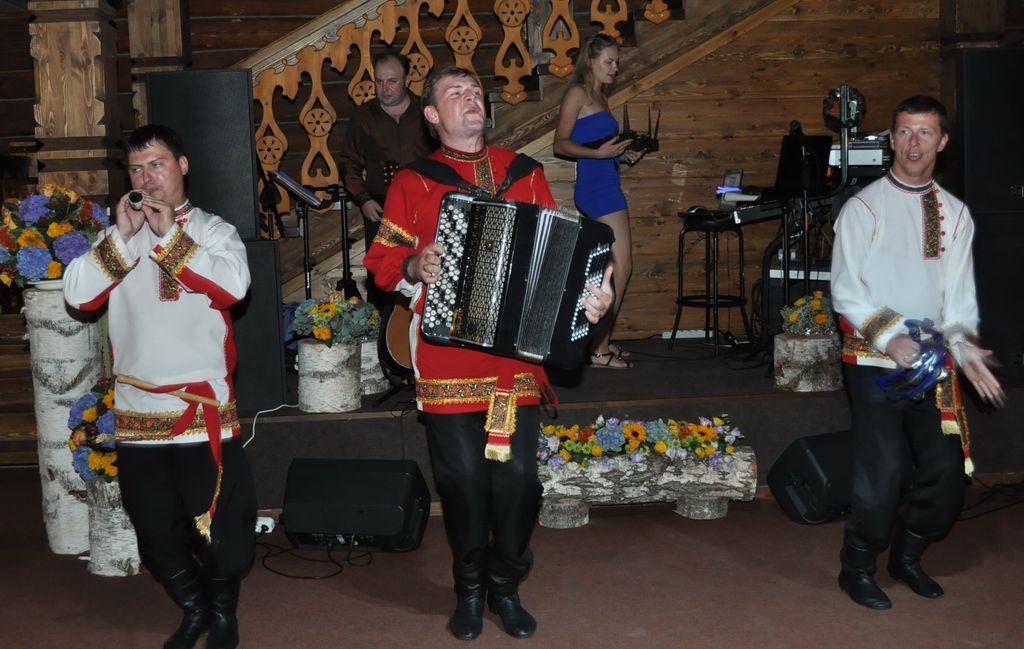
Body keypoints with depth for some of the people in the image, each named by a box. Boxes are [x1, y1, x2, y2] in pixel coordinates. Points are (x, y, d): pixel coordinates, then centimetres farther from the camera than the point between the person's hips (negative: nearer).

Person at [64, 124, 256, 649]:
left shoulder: (213, 230, 2)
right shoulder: (116, 239, 10)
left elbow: (233, 285, -18)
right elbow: (77, 294, -5)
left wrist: (168, 235, -17)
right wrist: (123, 236, -13)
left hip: (203, 408, -3)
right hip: (137, 412, 4)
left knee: (218, 522, 4)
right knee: (155, 529, 14)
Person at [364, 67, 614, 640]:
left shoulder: (524, 173, 11)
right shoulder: (413, 182, 6)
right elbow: (383, 260, 5)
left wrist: (593, 288, -6)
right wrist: (413, 266, -16)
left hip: (517, 353, 2)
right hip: (447, 360, -1)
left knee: (518, 475, 1)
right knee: (463, 476, 3)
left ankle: (506, 586, 22)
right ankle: (469, 589, 24)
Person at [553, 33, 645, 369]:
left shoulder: (600, 96, 19)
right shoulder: (578, 93, -6)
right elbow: (561, 143, -11)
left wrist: (624, 153, 9)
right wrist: (598, 152, -22)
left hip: (607, 184, 10)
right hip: (595, 186, -10)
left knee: (610, 268, 12)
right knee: (621, 265, -12)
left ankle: (601, 342, 20)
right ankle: (599, 350, -9)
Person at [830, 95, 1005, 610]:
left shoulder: (956, 214, 10)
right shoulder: (864, 207, -4)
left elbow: (959, 293, 6)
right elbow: (846, 292, -8)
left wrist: (962, 343, -11)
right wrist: (890, 336, -20)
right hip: (875, 364, -5)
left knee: (946, 475, 7)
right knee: (882, 475, -8)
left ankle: (907, 555, 33)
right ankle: (857, 569, 16)